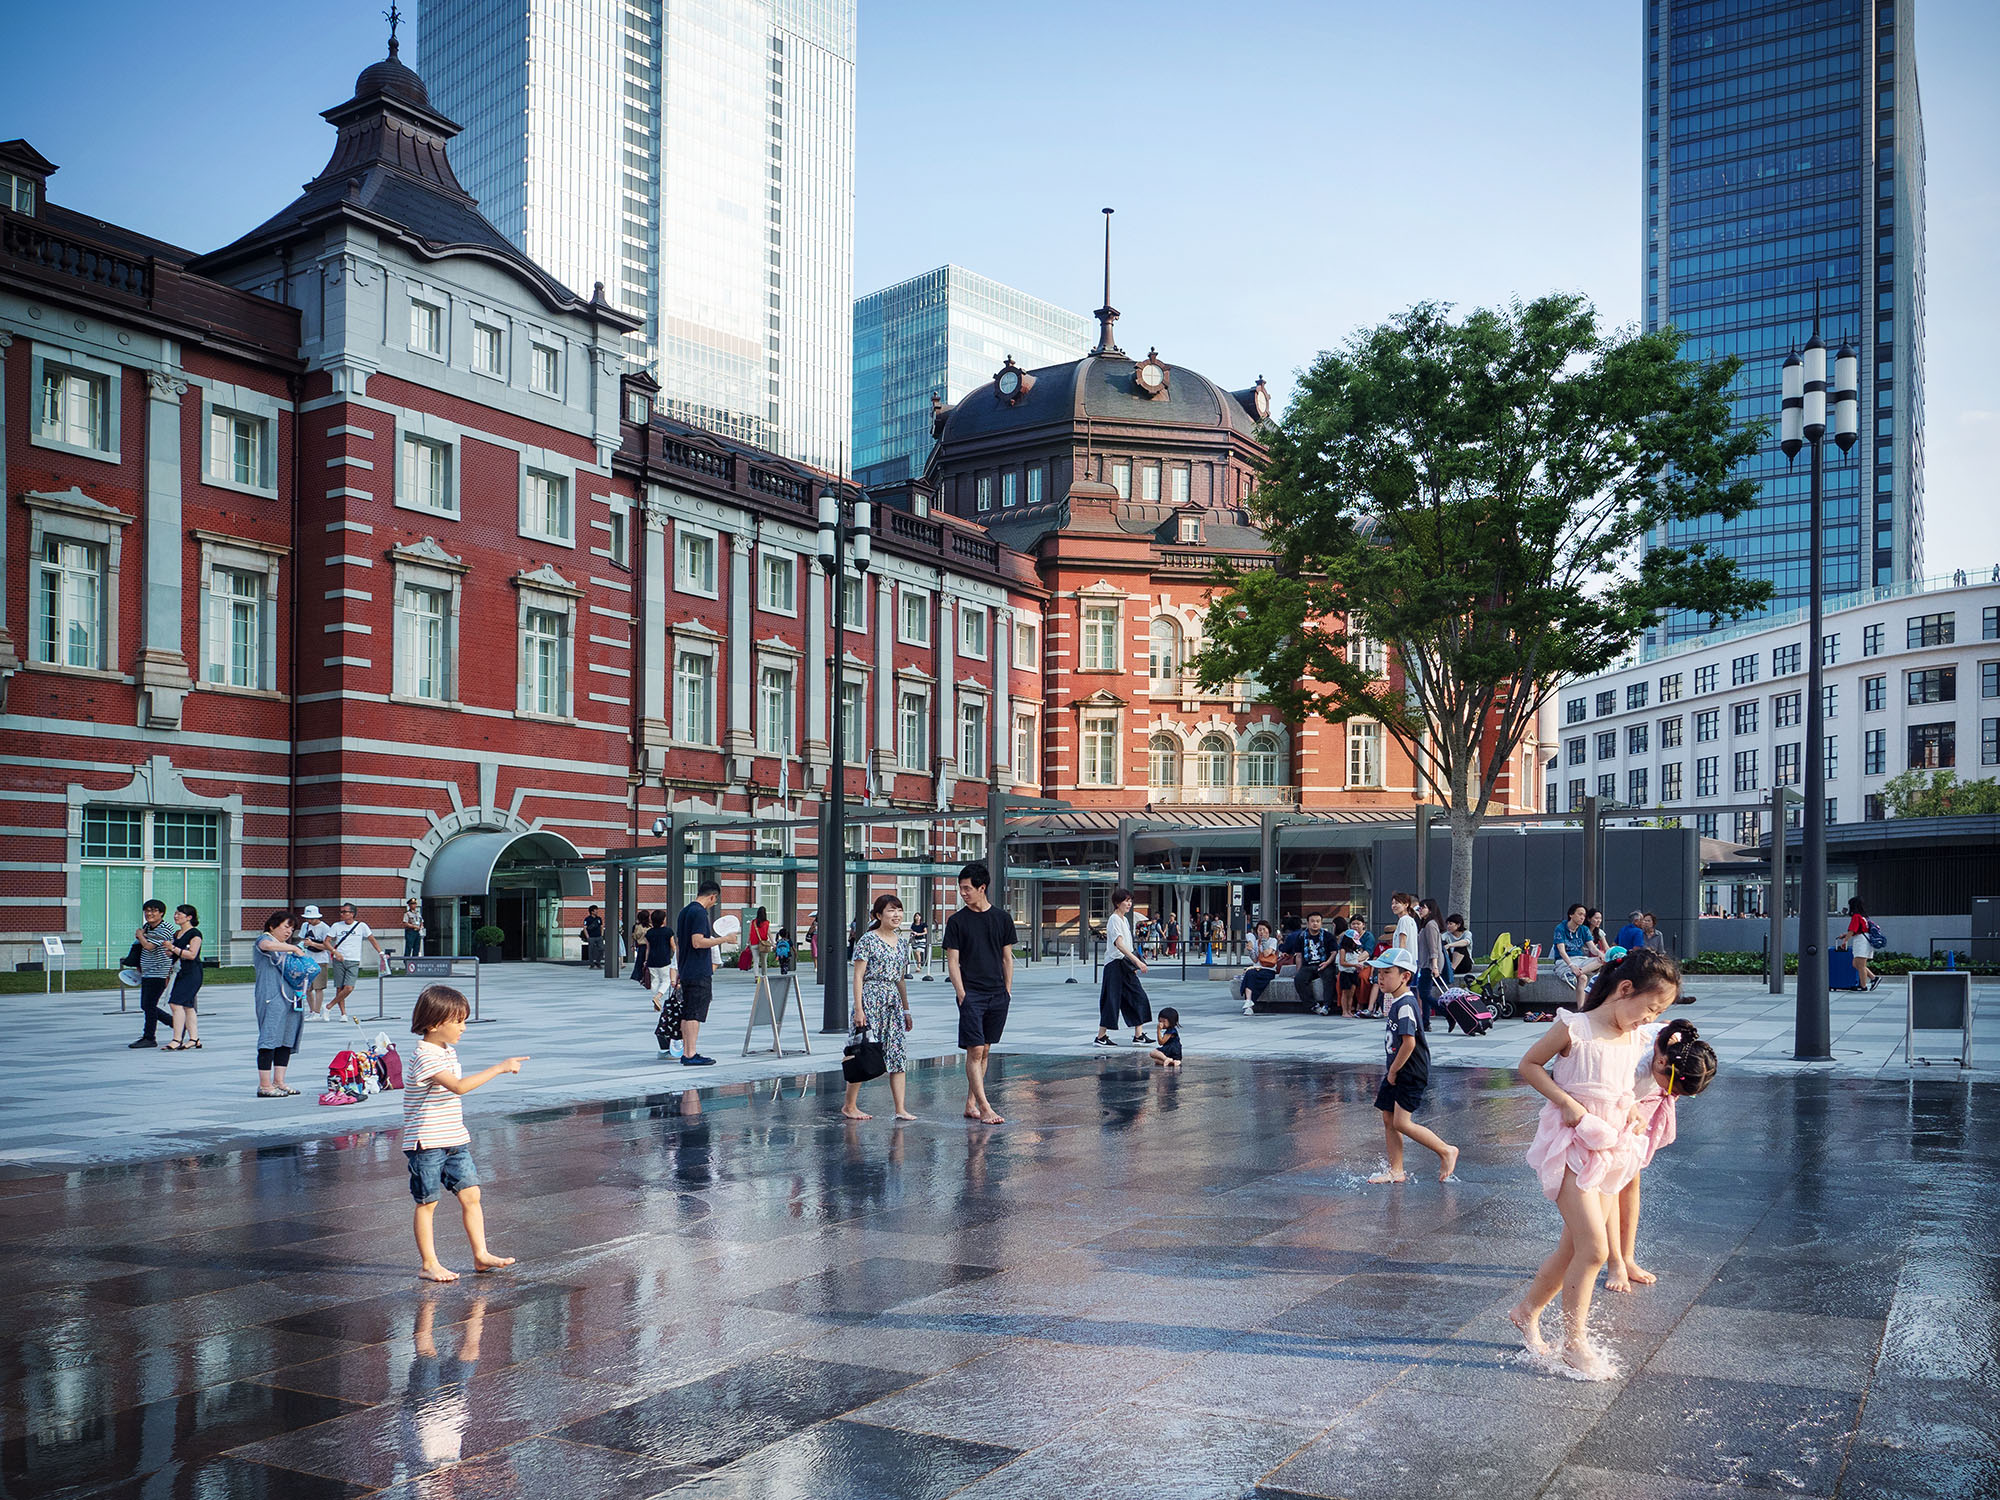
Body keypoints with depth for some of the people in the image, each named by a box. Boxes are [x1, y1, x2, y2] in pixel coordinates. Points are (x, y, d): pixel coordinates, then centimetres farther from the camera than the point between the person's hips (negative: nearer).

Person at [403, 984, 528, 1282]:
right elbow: (459, 1086, -34)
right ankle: (428, 1264, 13)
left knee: (470, 1194, 5)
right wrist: (499, 1068, -34)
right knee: (427, 1202, 3)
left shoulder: (448, 1050, 10)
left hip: (454, 1140, 8)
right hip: (427, 1143, -8)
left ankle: (481, 1255, 11)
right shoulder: (425, 1058, -20)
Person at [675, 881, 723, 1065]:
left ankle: (686, 1053, 15)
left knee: (687, 1014, 11)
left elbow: (677, 943, 22)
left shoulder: (684, 911, 16)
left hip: (686, 972, 10)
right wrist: (723, 939, -17)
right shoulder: (700, 912, -14)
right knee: (695, 1014, -8)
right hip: (699, 973, -10)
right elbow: (698, 942, -23)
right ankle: (691, 1055, -8)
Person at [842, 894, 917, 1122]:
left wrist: (906, 1010, 19)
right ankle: (849, 1105, 9)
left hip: (894, 1001, 6)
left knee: (898, 1054, 0)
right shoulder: (868, 940, -7)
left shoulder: (902, 941, 13)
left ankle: (900, 1109, 0)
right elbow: (858, 976, -9)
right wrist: (858, 1009, -15)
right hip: (871, 1000, -6)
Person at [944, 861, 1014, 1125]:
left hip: (998, 995, 3)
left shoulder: (1002, 917, 7)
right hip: (971, 994, -3)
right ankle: (984, 1108, -12)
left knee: (985, 1051, 8)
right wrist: (961, 994, -9)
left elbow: (1007, 957, 12)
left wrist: (1007, 991, 6)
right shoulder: (957, 920, 0)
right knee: (975, 1051, -10)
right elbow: (952, 962, -1)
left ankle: (970, 1104, 17)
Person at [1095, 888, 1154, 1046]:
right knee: (1112, 1000, -5)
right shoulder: (1114, 919, -14)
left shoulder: (1125, 920, 16)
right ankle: (1101, 1037, 4)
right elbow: (1119, 944, -25)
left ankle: (1138, 1035, 7)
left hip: (1125, 965, 9)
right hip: (1115, 964, -9)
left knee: (1138, 997, 5)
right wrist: (1137, 961, -32)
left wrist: (1134, 965, 18)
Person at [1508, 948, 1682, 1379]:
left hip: (1609, 1147, 7)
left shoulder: (1638, 1041, 6)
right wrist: (1569, 1104, -16)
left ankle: (1527, 1310, 33)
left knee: (1574, 1247, 12)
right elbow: (1529, 1065, -7)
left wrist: (1631, 1110, 3)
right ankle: (1574, 1342, 1)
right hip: (1570, 1145, -7)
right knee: (1594, 1248, -12)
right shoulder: (1575, 1028, -13)